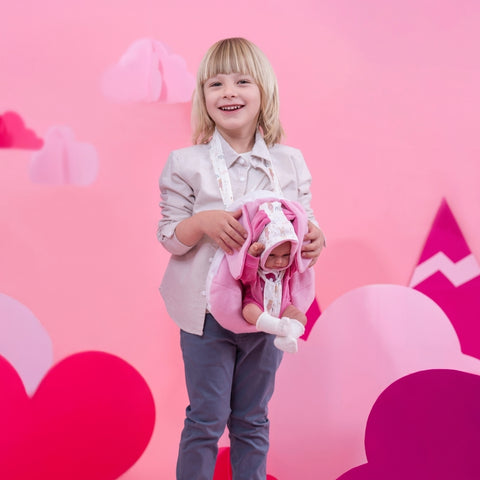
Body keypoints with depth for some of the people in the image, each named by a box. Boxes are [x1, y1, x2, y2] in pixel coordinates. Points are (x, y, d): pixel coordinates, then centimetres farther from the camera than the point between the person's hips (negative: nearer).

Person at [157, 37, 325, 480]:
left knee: (253, 420, 17)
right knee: (206, 419, 8)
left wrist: (314, 240, -18)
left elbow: (304, 224, 5)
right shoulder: (186, 163, -7)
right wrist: (203, 222, -25)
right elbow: (169, 237, -6)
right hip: (208, 309, -2)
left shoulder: (291, 162, 0)